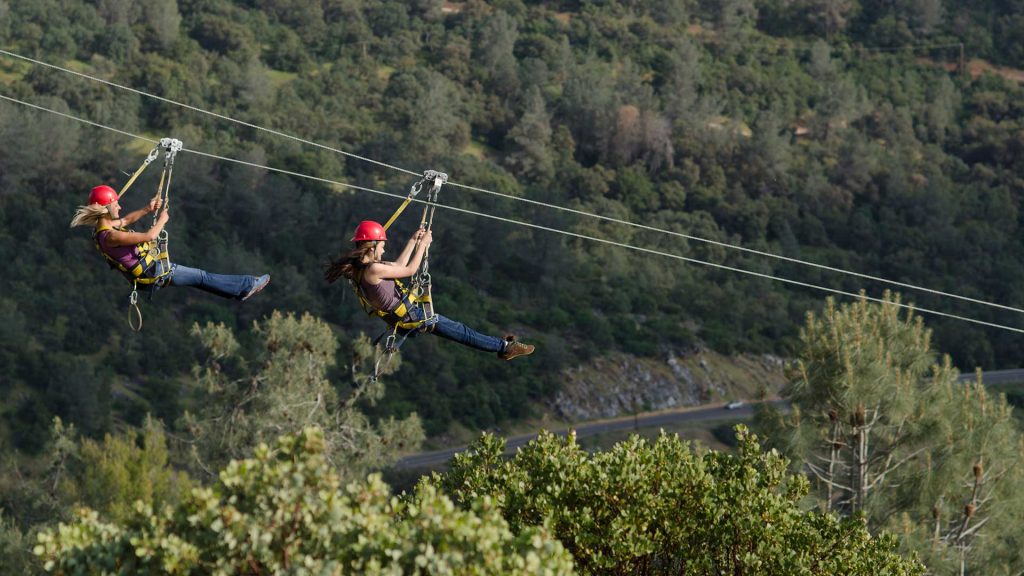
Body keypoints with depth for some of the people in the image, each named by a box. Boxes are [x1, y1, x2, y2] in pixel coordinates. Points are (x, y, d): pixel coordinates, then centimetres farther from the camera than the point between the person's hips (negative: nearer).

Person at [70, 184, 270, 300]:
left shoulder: (102, 226, -3)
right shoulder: (110, 237, -33)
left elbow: (124, 221, 17)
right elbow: (149, 236, -33)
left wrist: (147, 210, 5)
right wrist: (161, 220, -14)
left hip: (149, 266, 9)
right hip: (152, 274, -9)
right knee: (201, 277, 5)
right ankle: (246, 286, 18)